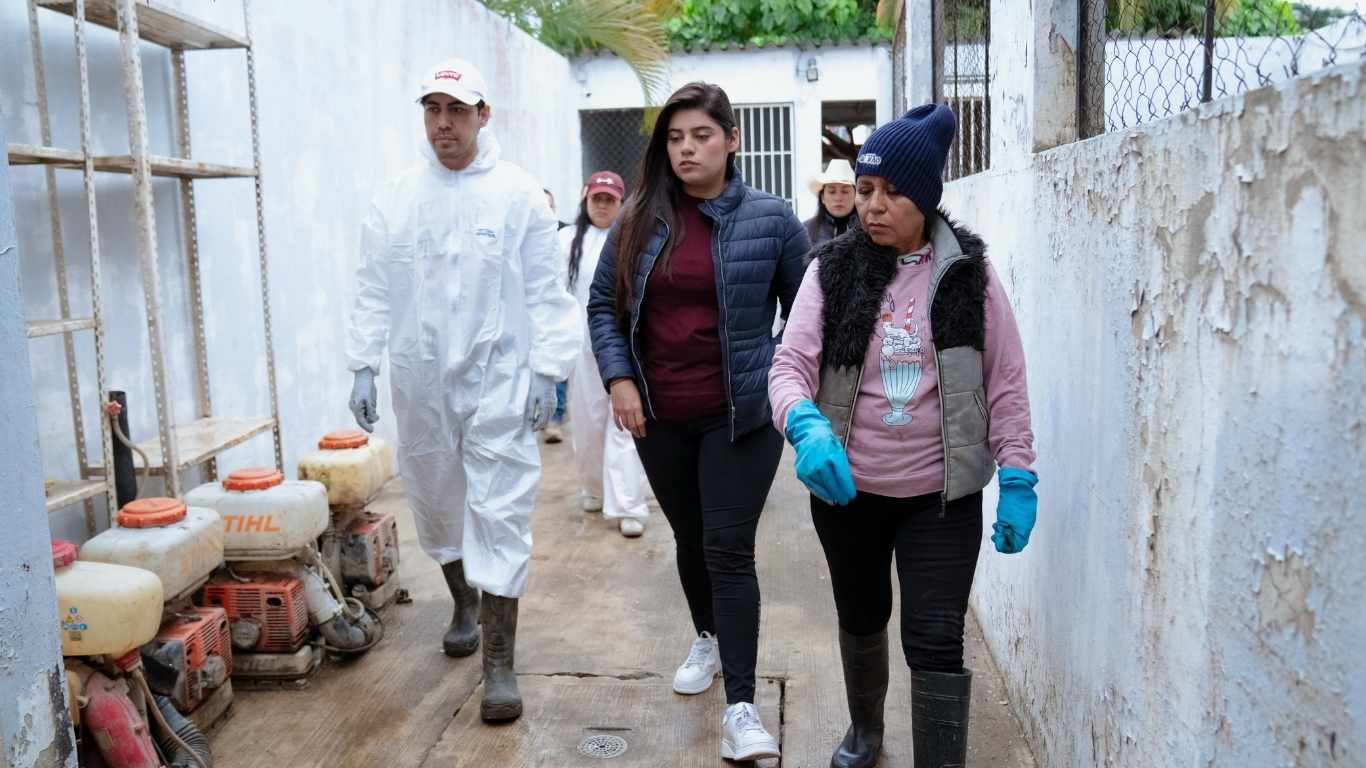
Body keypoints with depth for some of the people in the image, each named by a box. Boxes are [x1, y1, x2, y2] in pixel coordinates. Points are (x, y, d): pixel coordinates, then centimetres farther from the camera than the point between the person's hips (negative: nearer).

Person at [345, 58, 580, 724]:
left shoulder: (518, 194, -4)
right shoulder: (396, 198, 6)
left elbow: (546, 292, -4)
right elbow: (374, 290, 8)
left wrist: (547, 373, -9)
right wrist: (364, 366, 3)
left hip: (498, 384, -4)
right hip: (421, 382, 4)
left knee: (498, 517, -4)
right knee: (435, 505, 17)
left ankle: (499, 662, 4)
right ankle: (465, 605, 43)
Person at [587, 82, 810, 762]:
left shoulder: (770, 218, -5)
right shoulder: (639, 219, 1)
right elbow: (603, 304, 7)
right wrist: (618, 379, -5)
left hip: (739, 416, -3)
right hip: (658, 418, 4)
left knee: (729, 549, -6)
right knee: (690, 539, 20)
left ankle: (740, 706, 3)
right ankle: (708, 638, 45)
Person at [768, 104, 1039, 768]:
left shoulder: (969, 272, -4)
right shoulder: (832, 268, -4)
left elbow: (1005, 383, -1)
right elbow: (790, 363, -11)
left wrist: (1017, 478, -6)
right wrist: (807, 426, -31)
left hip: (943, 493, -2)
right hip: (846, 488, 2)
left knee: (935, 643, -4)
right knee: (861, 618, 21)